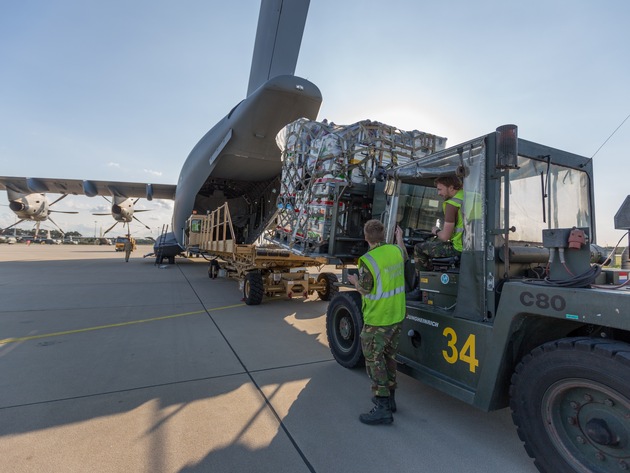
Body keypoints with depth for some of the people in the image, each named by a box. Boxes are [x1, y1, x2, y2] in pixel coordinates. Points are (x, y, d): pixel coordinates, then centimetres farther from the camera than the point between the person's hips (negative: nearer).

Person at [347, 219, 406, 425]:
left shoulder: (367, 261, -23)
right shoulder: (396, 251, -2)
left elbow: (365, 291, -14)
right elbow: (404, 257, 24)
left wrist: (354, 281, 7)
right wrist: (399, 237, 39)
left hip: (377, 320, -7)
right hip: (397, 316, 8)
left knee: (374, 359, 4)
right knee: (389, 356, 20)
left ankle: (383, 408, 8)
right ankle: (389, 398, 35)